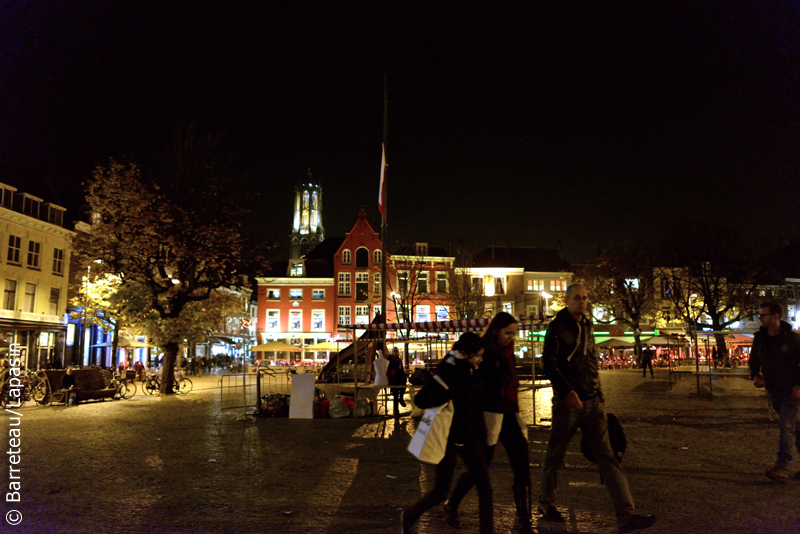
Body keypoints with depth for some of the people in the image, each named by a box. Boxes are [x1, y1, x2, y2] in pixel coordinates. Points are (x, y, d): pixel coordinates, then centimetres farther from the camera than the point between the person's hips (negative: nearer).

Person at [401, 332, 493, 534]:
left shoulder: (472, 374, 2)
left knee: (485, 486, 3)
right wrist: (446, 397, -33)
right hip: (449, 439, -6)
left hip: (469, 437, 7)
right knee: (441, 492, 5)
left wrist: (481, 434, 15)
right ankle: (408, 517, 31)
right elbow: (420, 399, -25)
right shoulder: (447, 374, -20)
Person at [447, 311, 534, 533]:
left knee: (523, 469, 1)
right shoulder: (483, 352, -11)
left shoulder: (507, 353, 12)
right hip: (490, 415, -7)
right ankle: (451, 506, 28)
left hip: (510, 415, 7)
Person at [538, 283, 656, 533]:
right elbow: (548, 363, -13)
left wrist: (599, 394, 15)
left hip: (592, 402, 6)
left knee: (606, 456, -2)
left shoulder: (587, 326, 15)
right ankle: (546, 503, 27)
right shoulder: (557, 327, -5)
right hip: (568, 401, -5)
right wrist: (566, 391, -23)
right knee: (555, 456, 8)